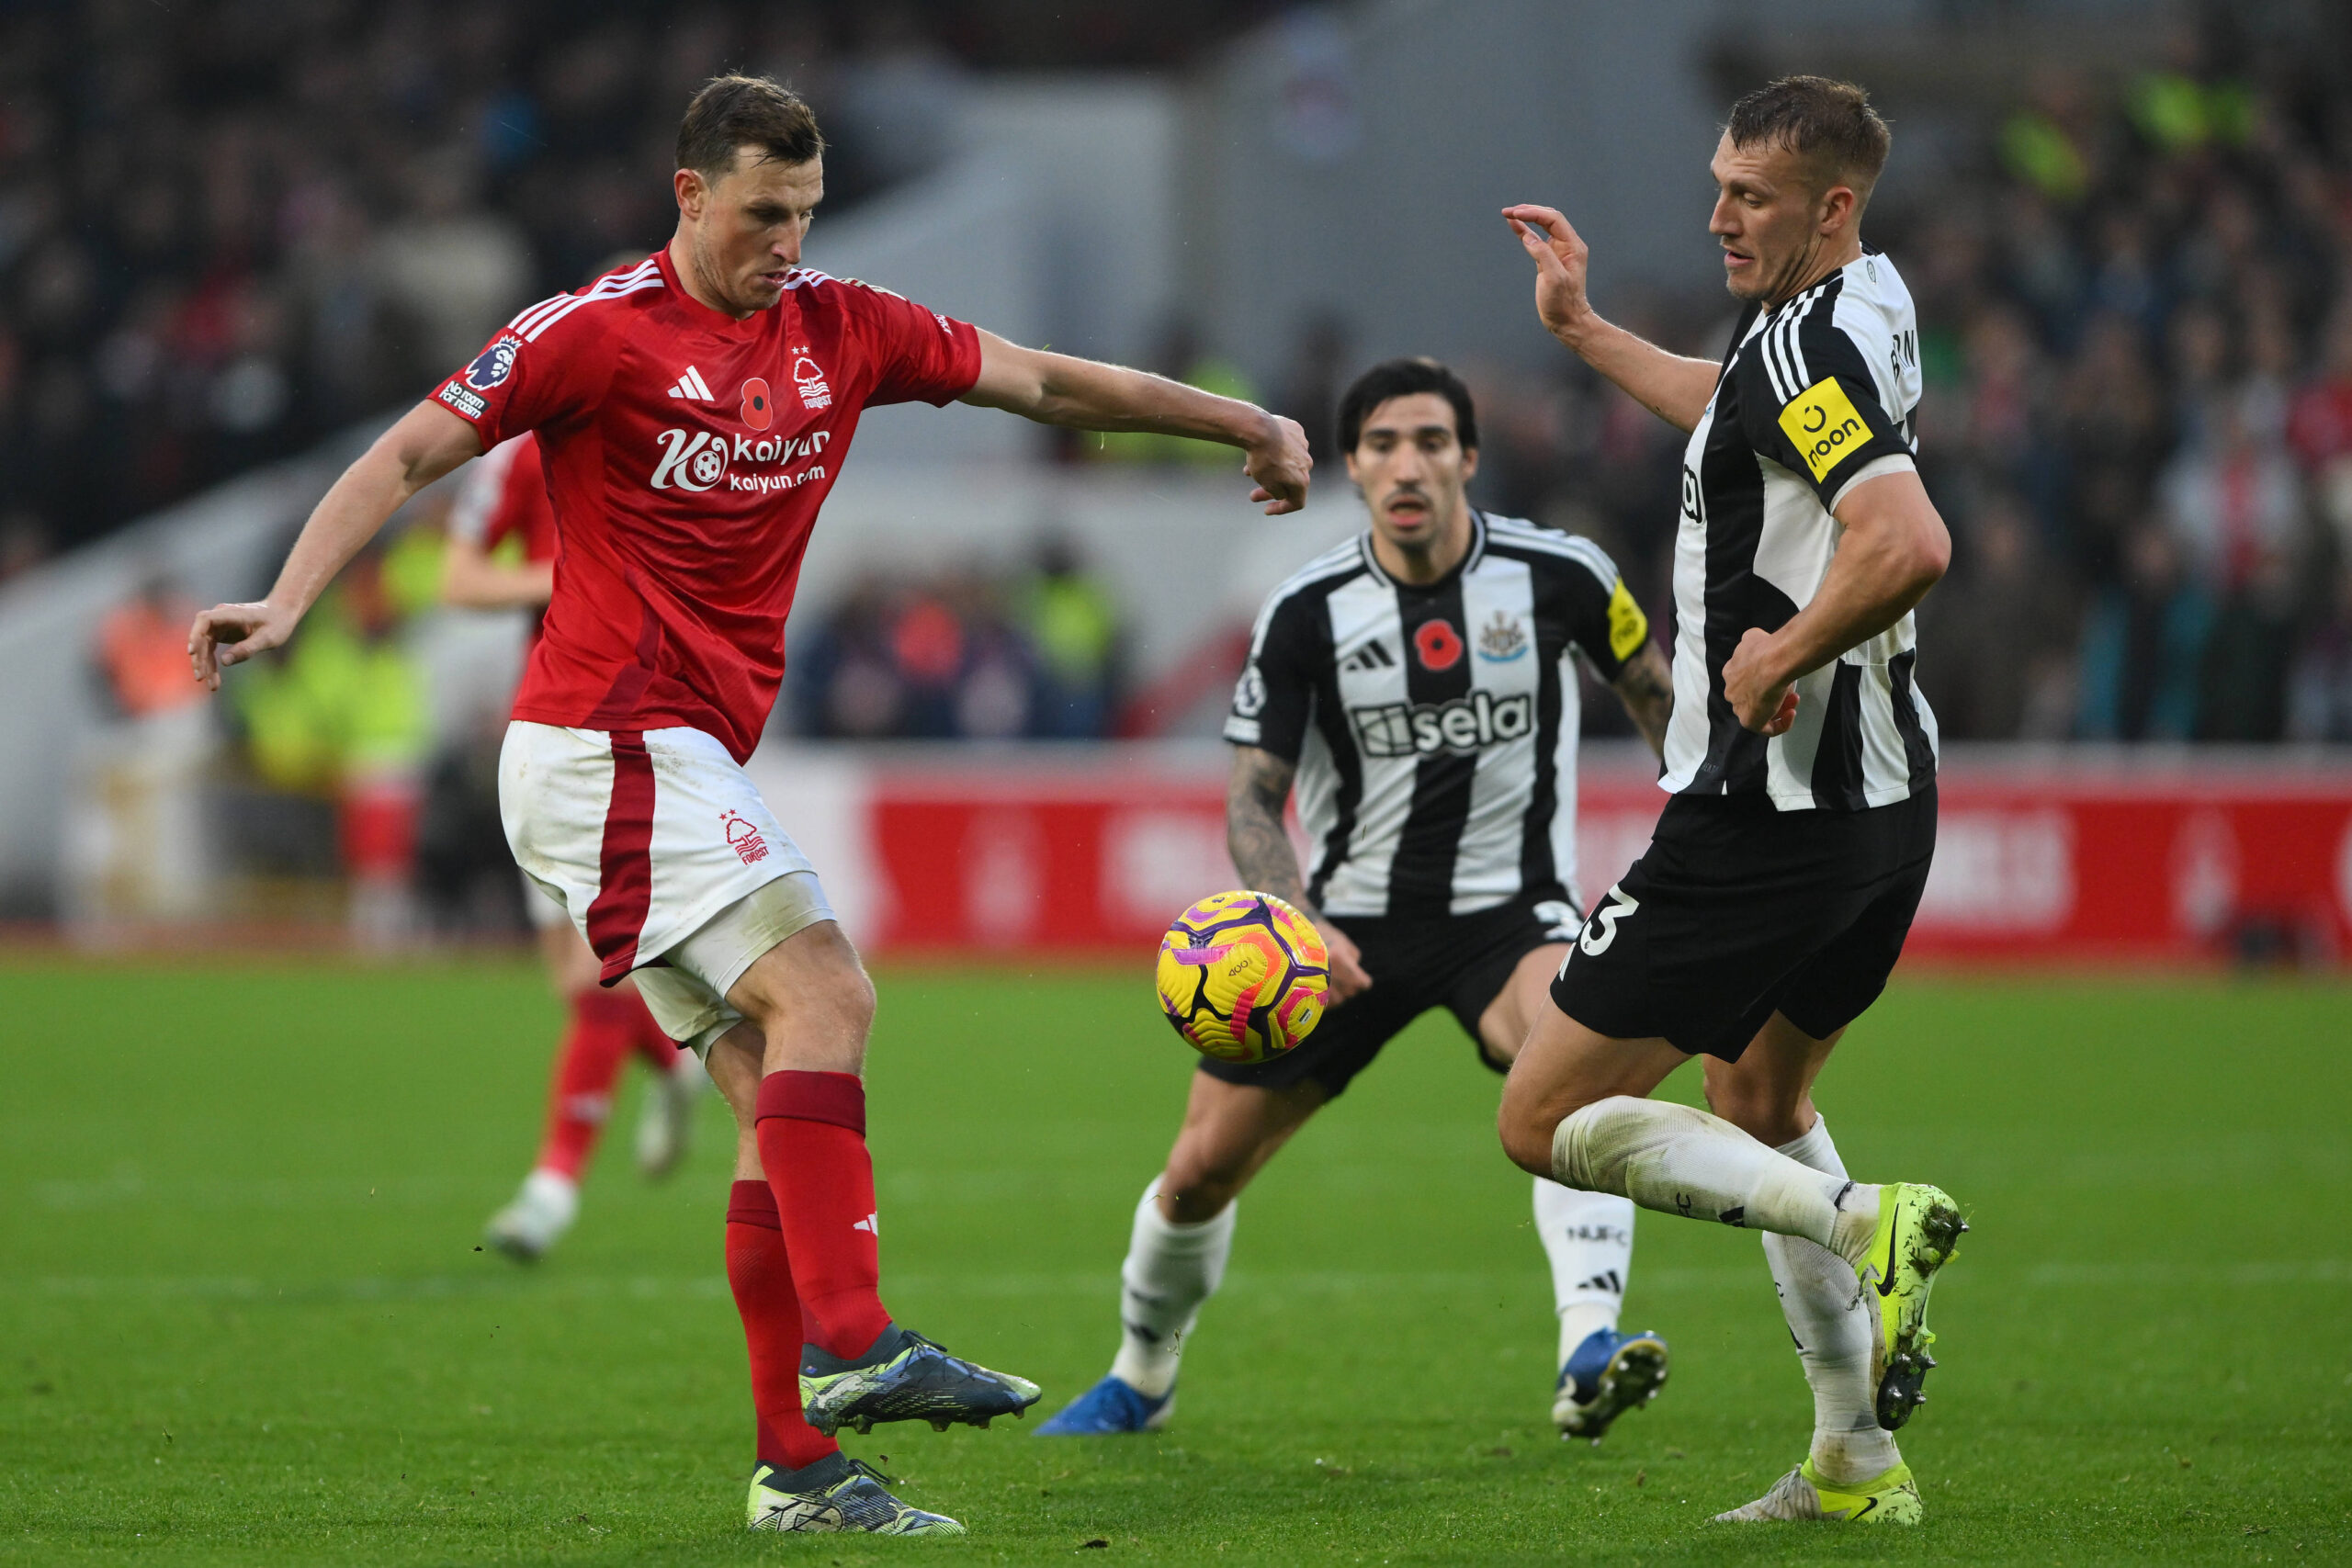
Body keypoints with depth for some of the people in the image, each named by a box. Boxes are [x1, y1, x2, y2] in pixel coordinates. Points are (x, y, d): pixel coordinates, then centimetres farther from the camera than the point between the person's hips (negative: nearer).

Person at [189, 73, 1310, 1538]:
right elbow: (408, 456, -8)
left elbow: (1048, 381, 19)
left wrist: (1244, 424, 21)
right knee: (822, 988, -22)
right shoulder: (600, 331, -8)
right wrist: (286, 601, -20)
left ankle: (804, 1466, 0)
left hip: (695, 758, 8)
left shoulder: (841, 328, 11)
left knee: (783, 1100, 2)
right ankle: (851, 1340, -29)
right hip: (609, 743, -8)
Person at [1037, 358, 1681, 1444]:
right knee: (1202, 1168, 3)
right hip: (1351, 920, 2)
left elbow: (1653, 692, 10)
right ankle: (1140, 1381, 32)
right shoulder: (1307, 612, -8)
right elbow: (1252, 798, -7)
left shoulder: (1558, 576, -8)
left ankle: (1589, 1352, -47)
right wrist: (1298, 922, -25)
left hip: (1509, 908, -2)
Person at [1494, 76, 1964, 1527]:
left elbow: (1911, 544, -36)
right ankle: (1859, 1461, 25)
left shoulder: (1805, 344, -19)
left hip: (1768, 808, -10)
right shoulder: (1871, 307, 11)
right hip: (1886, 795, 10)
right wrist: (1583, 328, 41)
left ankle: (1863, 1228, -17)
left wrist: (1784, 658, -23)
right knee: (1758, 1099, 28)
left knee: (1549, 1121, -4)